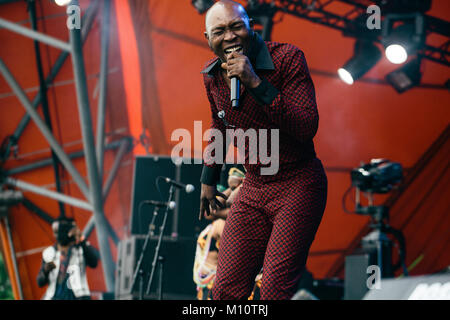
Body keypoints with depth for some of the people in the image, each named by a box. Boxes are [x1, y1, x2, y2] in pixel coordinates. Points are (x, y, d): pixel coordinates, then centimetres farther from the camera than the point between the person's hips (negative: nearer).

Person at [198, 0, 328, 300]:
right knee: (226, 289, 3)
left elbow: (308, 128, -25)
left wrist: (256, 83, -30)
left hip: (298, 183, -6)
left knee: (275, 291, -16)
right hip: (253, 188, 6)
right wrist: (208, 179, 29)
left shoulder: (287, 57, -15)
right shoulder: (212, 75, 3)